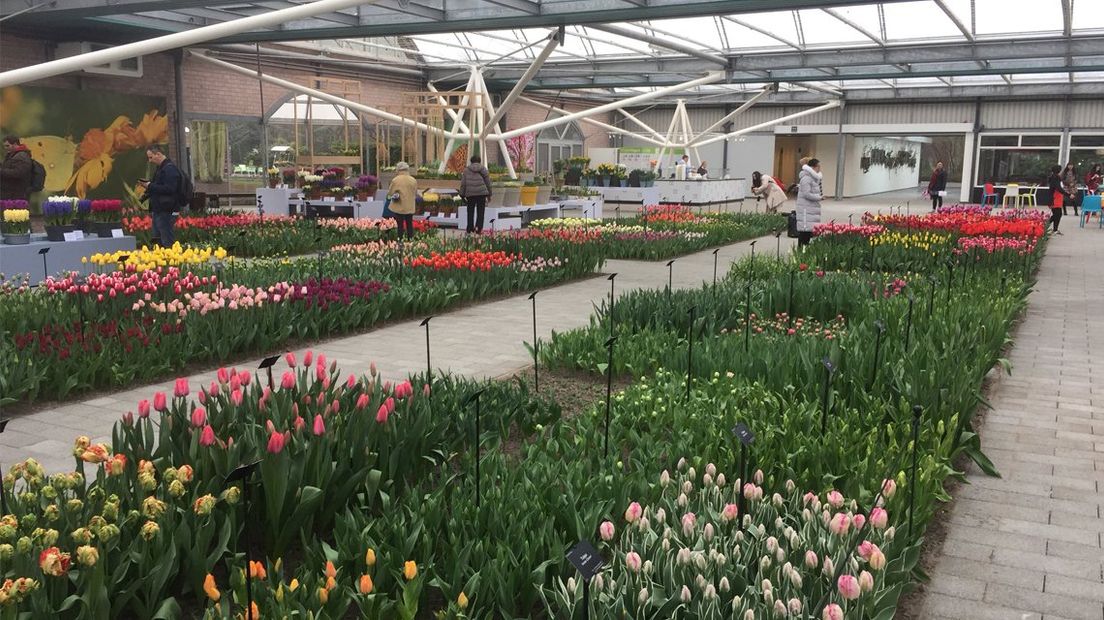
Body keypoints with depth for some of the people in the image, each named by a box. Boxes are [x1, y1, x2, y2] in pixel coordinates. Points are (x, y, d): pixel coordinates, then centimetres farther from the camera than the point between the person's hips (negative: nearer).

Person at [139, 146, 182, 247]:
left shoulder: (170, 169, -13)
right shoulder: (159, 168, 19)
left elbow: (169, 189, -24)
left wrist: (150, 186, -17)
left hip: (166, 212, -10)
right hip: (158, 210, 10)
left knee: (166, 242, -9)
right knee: (157, 240, 11)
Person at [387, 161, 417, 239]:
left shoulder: (395, 180, -12)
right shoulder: (413, 180, -3)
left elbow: (390, 193, -5)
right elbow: (415, 194, 5)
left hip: (399, 207, -3)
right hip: (410, 207, 3)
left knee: (400, 226, 4)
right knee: (410, 225, 11)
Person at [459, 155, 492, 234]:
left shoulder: (466, 169, 5)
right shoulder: (483, 169, 6)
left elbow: (463, 183, 3)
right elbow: (488, 182, 9)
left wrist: (462, 195, 9)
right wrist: (489, 194, 17)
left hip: (470, 193, 0)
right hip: (481, 192, 0)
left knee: (470, 211, 11)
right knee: (480, 212, 4)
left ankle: (470, 228, 13)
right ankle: (479, 228, -6)